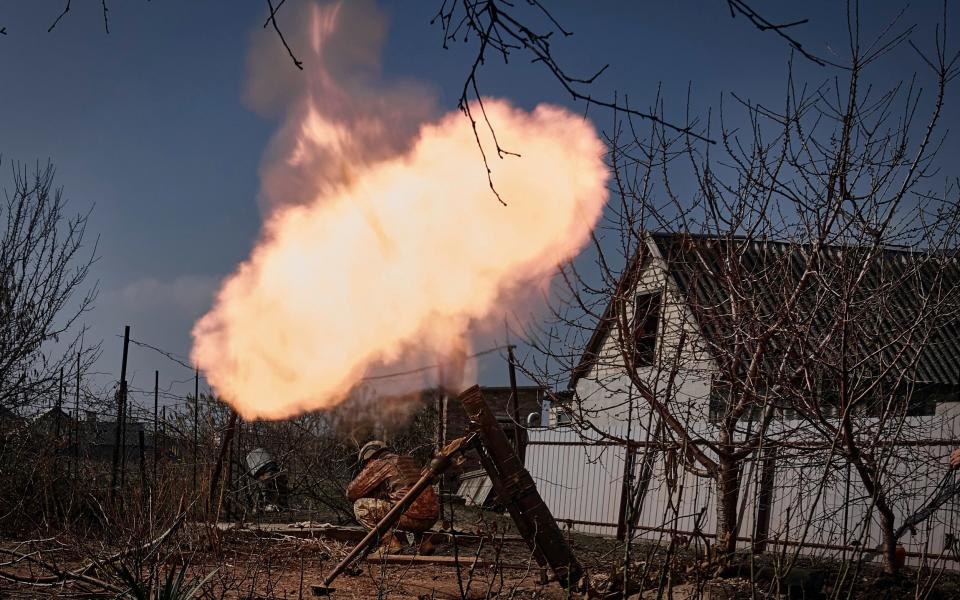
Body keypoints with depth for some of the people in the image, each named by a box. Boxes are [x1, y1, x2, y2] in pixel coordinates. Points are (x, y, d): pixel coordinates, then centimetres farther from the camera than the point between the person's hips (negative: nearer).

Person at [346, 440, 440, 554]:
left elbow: (351, 493, 7)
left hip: (411, 517, -7)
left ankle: (389, 544, -4)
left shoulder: (378, 464, 5)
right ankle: (424, 540, 20)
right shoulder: (409, 460, 26)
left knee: (360, 506, 2)